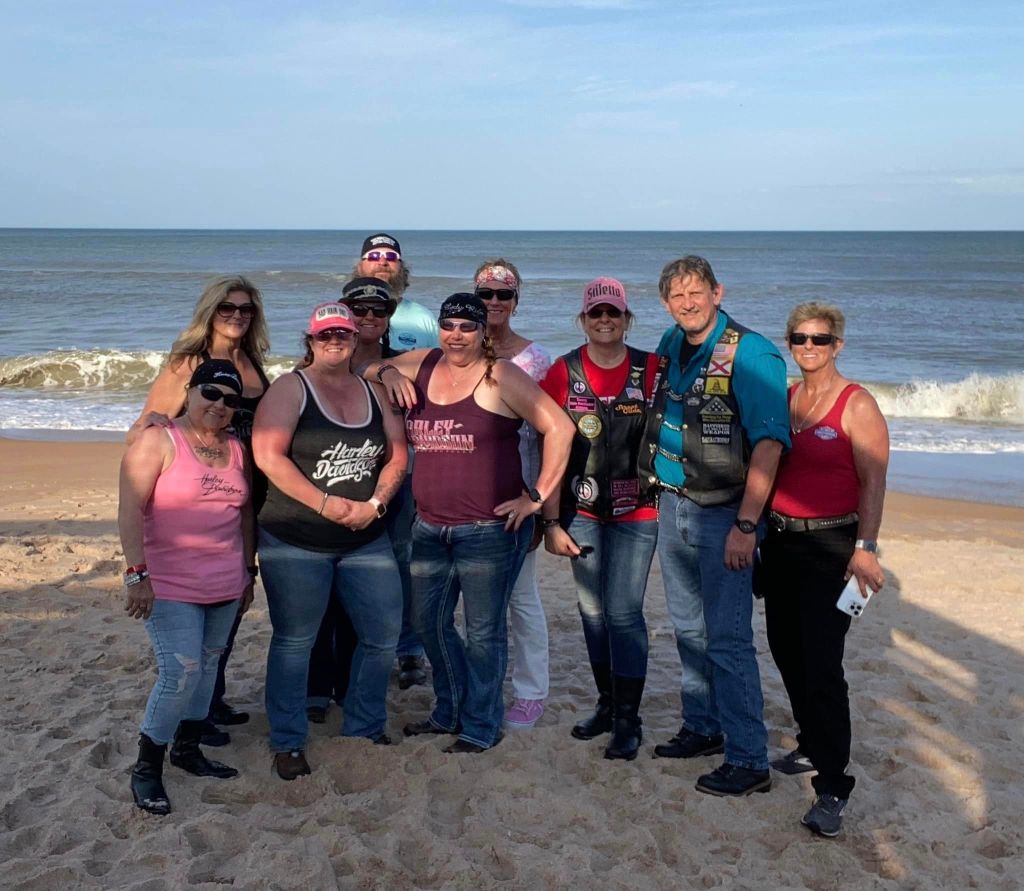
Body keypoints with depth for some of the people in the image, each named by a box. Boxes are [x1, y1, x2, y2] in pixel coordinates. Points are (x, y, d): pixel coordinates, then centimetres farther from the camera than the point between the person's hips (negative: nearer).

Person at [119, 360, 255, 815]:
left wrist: (248, 571, 18)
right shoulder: (158, 440, -9)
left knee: (207, 667, 14)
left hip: (226, 587, 6)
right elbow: (130, 511, -15)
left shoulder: (236, 449, 10)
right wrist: (137, 573, -21)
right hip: (170, 587, -6)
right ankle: (146, 768, 6)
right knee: (181, 674, -11)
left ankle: (188, 748, 31)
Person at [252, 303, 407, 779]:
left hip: (366, 540, 5)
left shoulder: (372, 391, 11)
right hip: (295, 542, -5)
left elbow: (397, 453, 9)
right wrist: (326, 503, -18)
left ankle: (365, 727, 27)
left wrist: (375, 503, -8)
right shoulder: (290, 388, -4)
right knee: (293, 642, 5)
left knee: (383, 634, 8)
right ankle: (288, 743, 20)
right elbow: (268, 455, -15)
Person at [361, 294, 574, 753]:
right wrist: (388, 372, 2)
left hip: (490, 529, -7)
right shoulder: (423, 364, 9)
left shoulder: (500, 376, -9)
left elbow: (559, 428, -12)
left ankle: (481, 727, 21)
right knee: (428, 622, 17)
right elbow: (367, 368, 25)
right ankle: (449, 712, 37)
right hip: (429, 527, 7)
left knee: (483, 630, 4)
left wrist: (537, 497, -12)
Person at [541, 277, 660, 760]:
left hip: (636, 511, -2)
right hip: (581, 511, 2)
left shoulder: (651, 369, -4)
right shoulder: (563, 373, -1)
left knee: (623, 612, -5)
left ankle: (628, 719, 9)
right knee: (592, 611, 11)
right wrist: (552, 522, -3)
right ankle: (607, 703, 29)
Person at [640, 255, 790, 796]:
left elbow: (768, 444, -20)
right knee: (689, 629, 17)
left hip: (722, 515, -7)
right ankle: (702, 728, 33)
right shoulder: (670, 347, 8)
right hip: (672, 507, 8)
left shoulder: (750, 355, -15)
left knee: (728, 640, -5)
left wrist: (746, 526, -24)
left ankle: (748, 761, 5)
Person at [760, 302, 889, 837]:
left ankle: (832, 788, -3)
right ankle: (813, 747, 33)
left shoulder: (857, 405, -7)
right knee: (787, 652, 13)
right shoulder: (782, 398, 10)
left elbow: (873, 482, -11)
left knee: (821, 665, -10)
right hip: (780, 541, 6)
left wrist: (864, 547, -20)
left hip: (831, 546, -6)